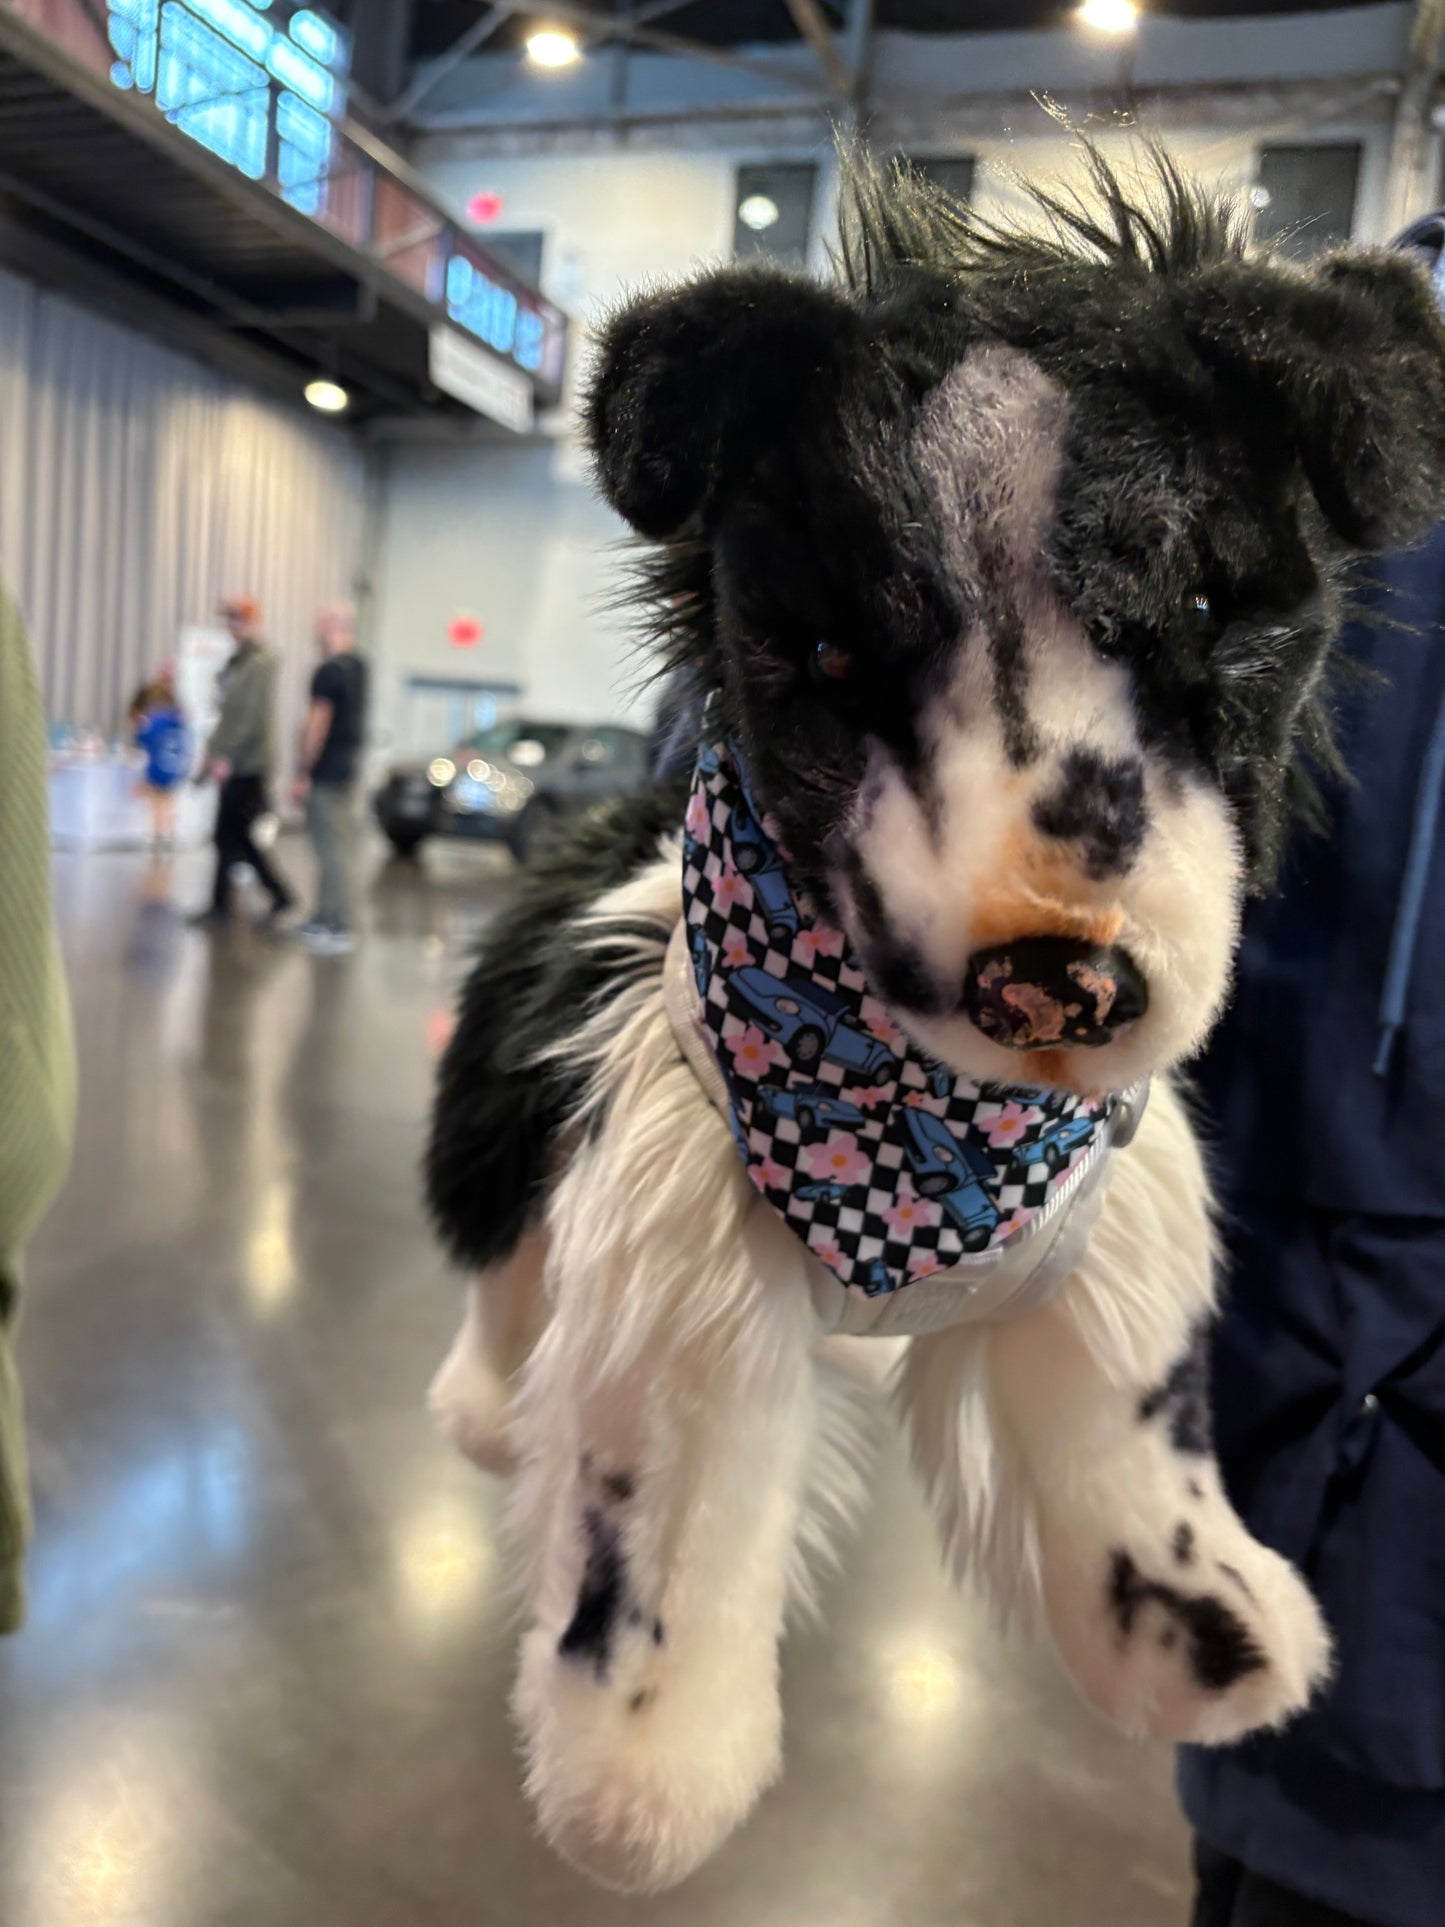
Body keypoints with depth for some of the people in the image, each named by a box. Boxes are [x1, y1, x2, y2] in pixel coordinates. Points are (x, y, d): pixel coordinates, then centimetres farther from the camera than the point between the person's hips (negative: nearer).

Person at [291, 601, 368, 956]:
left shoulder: (329, 671, -16)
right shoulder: (358, 667, 12)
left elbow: (318, 724, -18)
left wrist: (303, 773, -14)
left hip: (326, 771, -9)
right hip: (348, 767, 9)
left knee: (332, 849, -8)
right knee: (336, 846, 15)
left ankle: (338, 930, -7)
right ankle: (325, 919, 24)